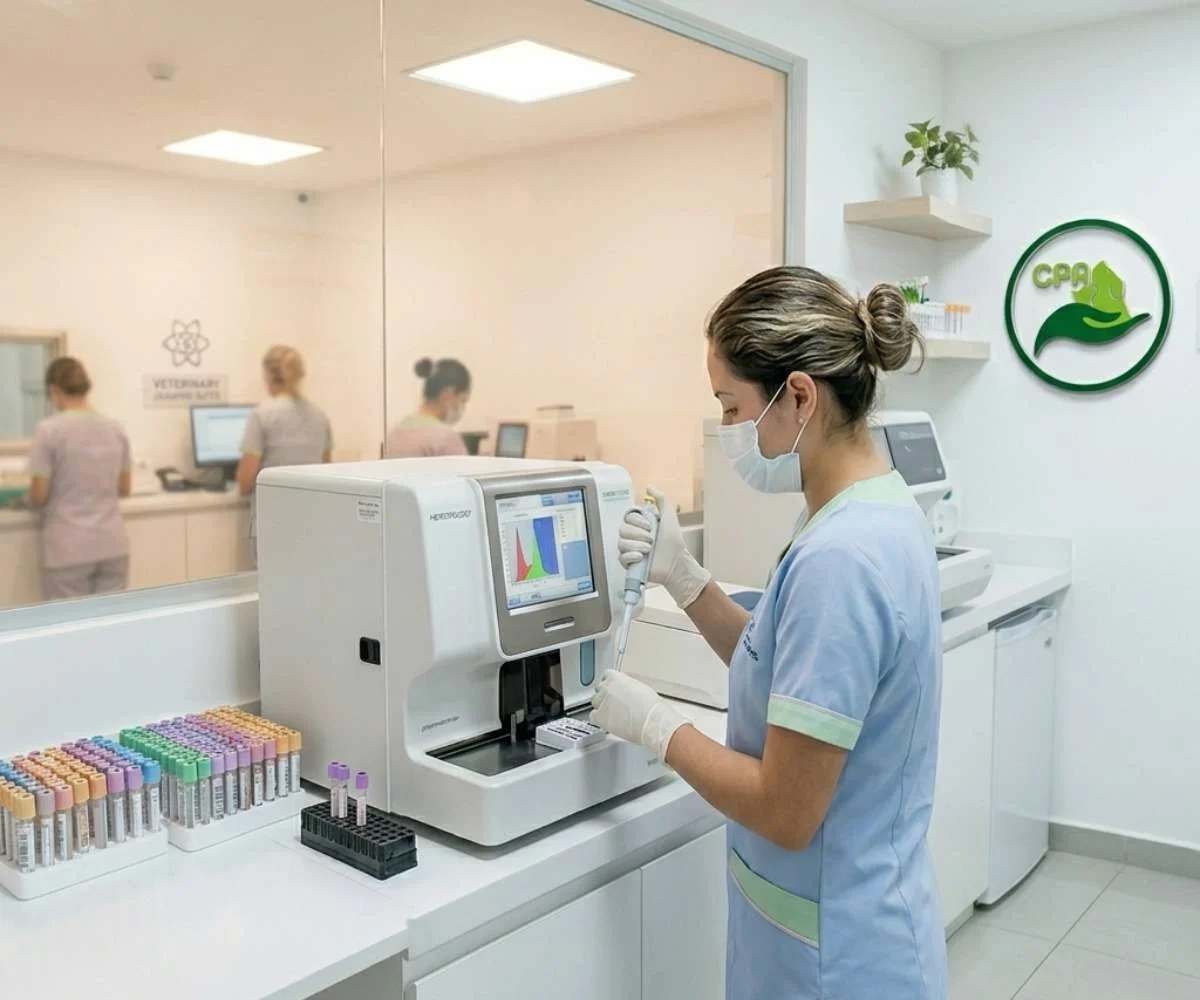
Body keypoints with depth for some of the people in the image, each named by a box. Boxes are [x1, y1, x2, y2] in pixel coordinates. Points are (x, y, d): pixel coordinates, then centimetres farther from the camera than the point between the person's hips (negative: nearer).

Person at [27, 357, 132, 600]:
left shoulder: (48, 430, -10)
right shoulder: (115, 429, 6)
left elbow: (39, 496, -8)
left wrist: (29, 500, 13)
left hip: (69, 550, -4)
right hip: (113, 546, 5)